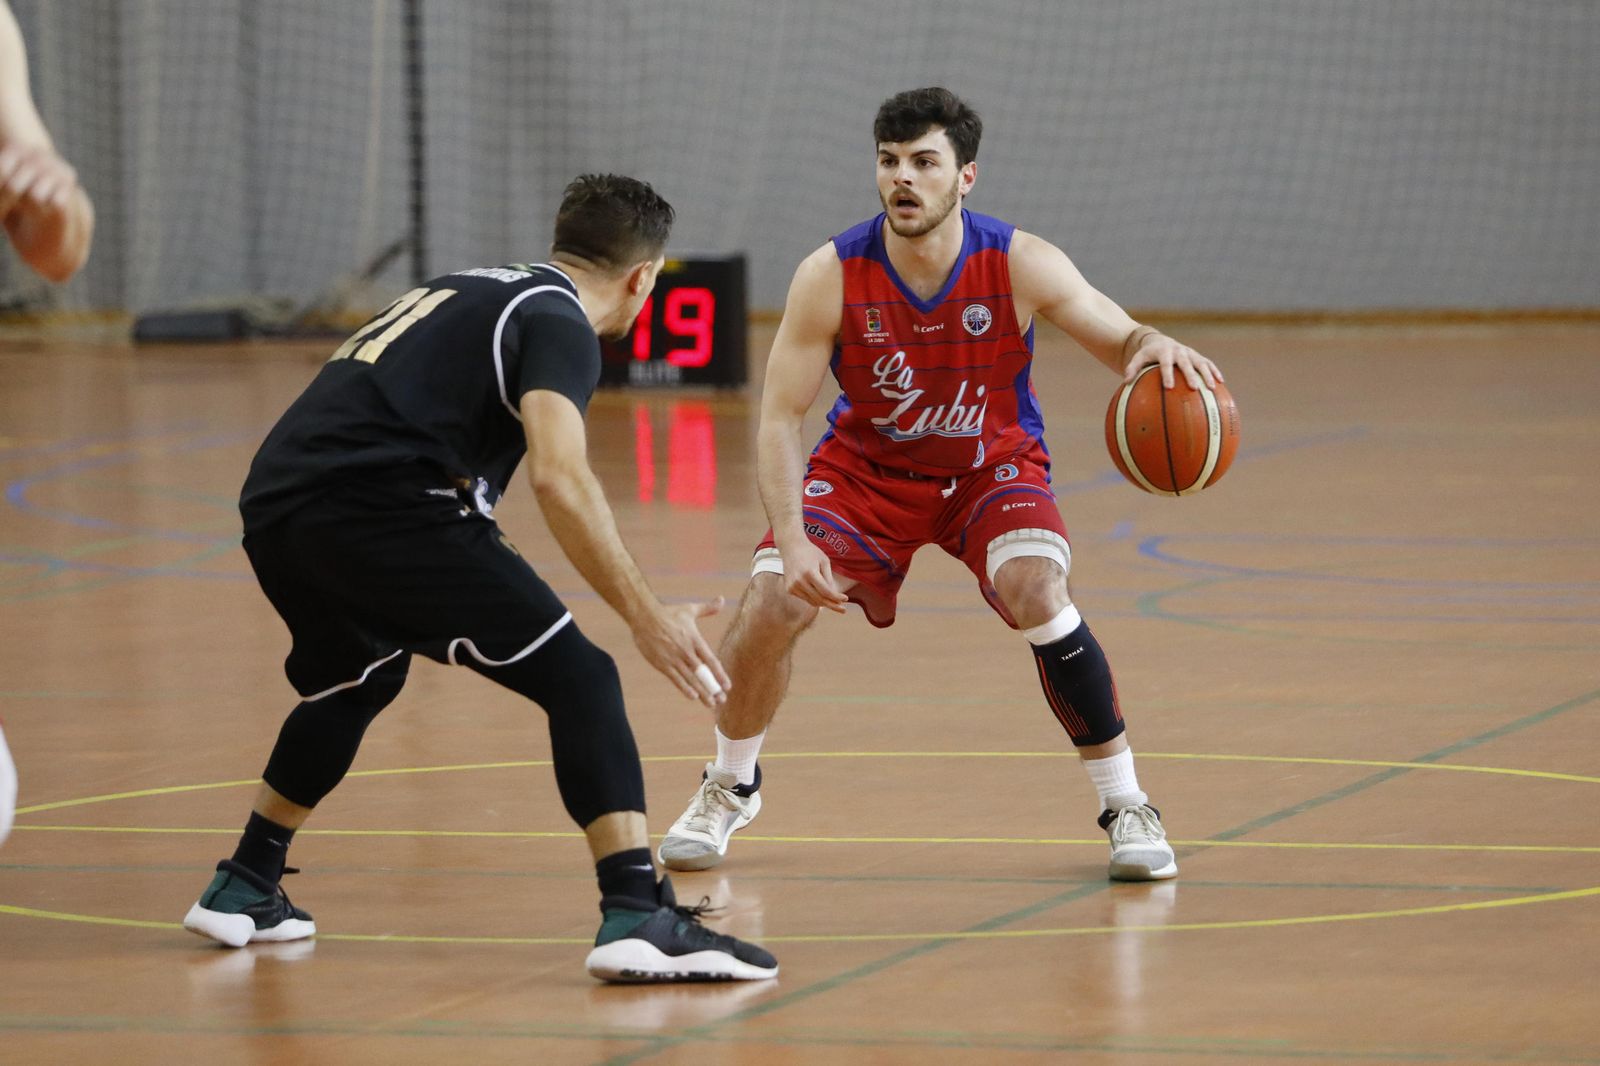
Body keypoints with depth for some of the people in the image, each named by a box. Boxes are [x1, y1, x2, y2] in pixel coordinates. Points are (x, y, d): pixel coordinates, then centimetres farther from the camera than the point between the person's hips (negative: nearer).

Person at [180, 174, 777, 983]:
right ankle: (637, 915, -19)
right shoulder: (558, 322, 2)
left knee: (356, 684, 35)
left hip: (272, 507, 9)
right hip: (377, 509, -9)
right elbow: (558, 476, -15)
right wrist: (643, 614, -14)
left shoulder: (471, 289, 28)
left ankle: (244, 890, 43)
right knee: (578, 678, -5)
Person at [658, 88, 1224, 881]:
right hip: (866, 466, 1)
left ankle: (1125, 805, -11)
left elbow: (1119, 341, -15)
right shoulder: (830, 277, -23)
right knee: (771, 603, -16)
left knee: (1038, 596, -28)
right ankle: (729, 788, 15)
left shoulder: (1019, 265, -23)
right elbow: (780, 418, -20)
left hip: (993, 463, -1)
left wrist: (1154, 347, -42)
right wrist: (792, 542, -32)